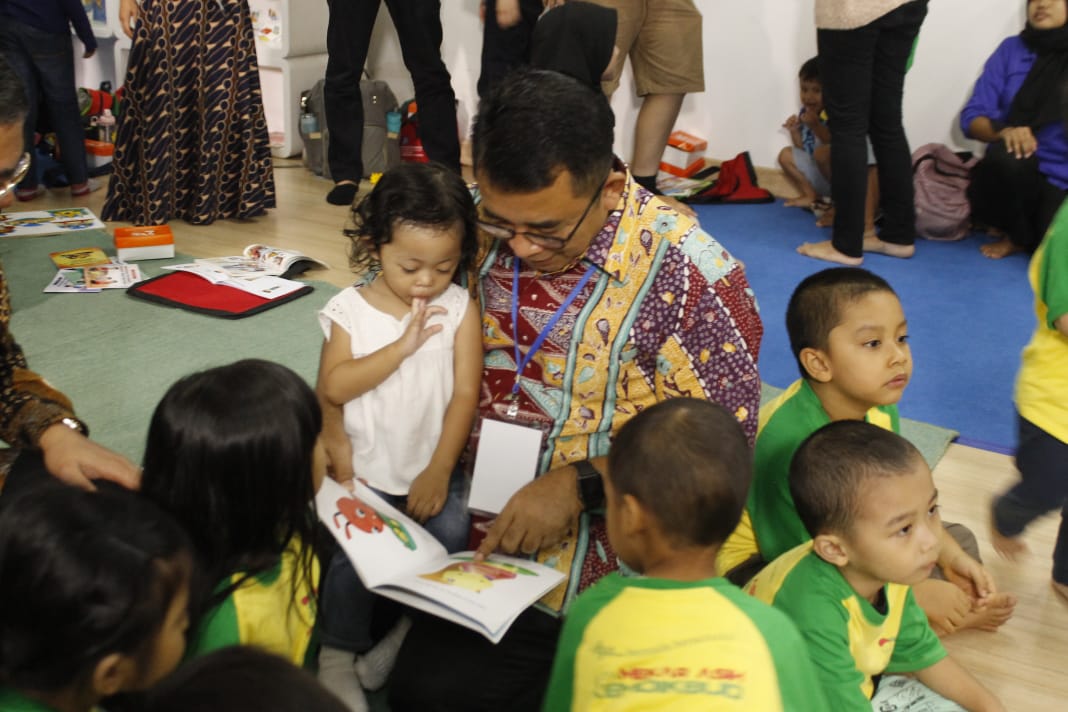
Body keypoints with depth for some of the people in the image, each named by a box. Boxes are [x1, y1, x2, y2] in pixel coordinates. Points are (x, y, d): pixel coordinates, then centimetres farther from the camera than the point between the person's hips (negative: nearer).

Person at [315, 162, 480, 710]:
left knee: (449, 533, -21)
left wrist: (439, 471, -13)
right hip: (365, 470, 0)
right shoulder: (349, 309, -5)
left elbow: (465, 393, -7)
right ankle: (337, 654, 9)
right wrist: (402, 345, -22)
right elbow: (332, 387, -16)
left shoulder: (459, 309, -4)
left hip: (433, 468, 1)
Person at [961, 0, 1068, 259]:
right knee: (1004, 154, -35)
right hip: (1014, 172, 2)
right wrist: (1004, 132, -21)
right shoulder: (1012, 50, 7)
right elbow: (971, 117, 0)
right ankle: (1015, 235, -6)